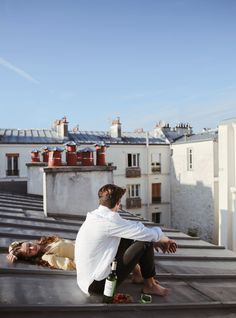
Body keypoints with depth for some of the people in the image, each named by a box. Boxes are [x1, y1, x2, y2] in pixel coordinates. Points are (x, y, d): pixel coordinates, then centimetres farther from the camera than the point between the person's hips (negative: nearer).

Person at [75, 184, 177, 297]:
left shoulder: (96, 216, 7)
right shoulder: (109, 220, -22)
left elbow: (132, 229, 15)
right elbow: (144, 234, -17)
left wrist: (154, 241, 13)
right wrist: (160, 235, 5)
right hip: (98, 285, -9)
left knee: (128, 238, 13)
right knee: (145, 243, -9)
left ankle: (137, 273, 24)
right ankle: (150, 285, 12)